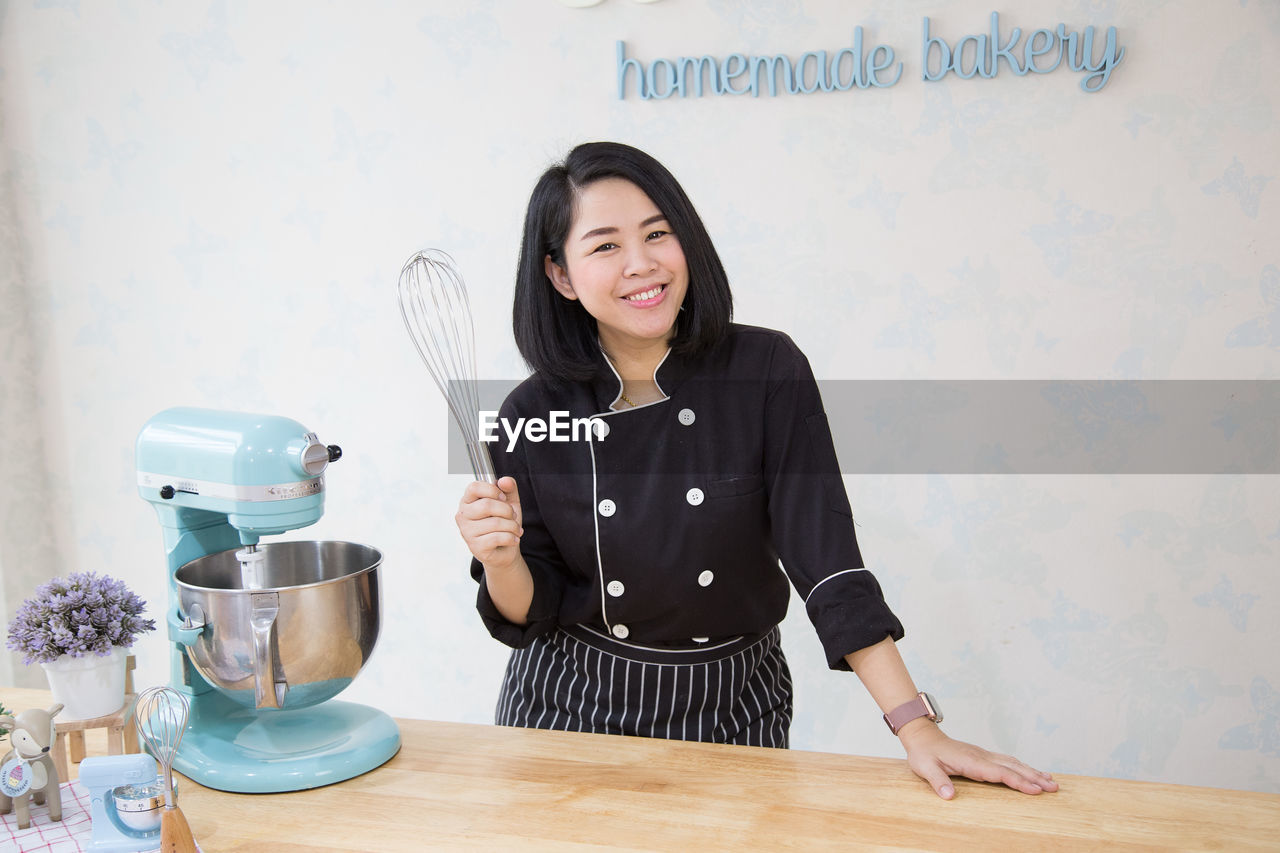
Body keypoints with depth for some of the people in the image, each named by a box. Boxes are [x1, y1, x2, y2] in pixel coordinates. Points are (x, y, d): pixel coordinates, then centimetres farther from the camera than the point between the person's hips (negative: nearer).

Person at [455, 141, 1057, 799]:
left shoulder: (769, 372, -15)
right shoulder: (534, 415, -12)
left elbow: (825, 559, -16)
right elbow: (529, 614, -5)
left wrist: (917, 728, -20)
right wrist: (502, 561, -27)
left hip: (730, 712, 0)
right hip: (573, 711, 1)